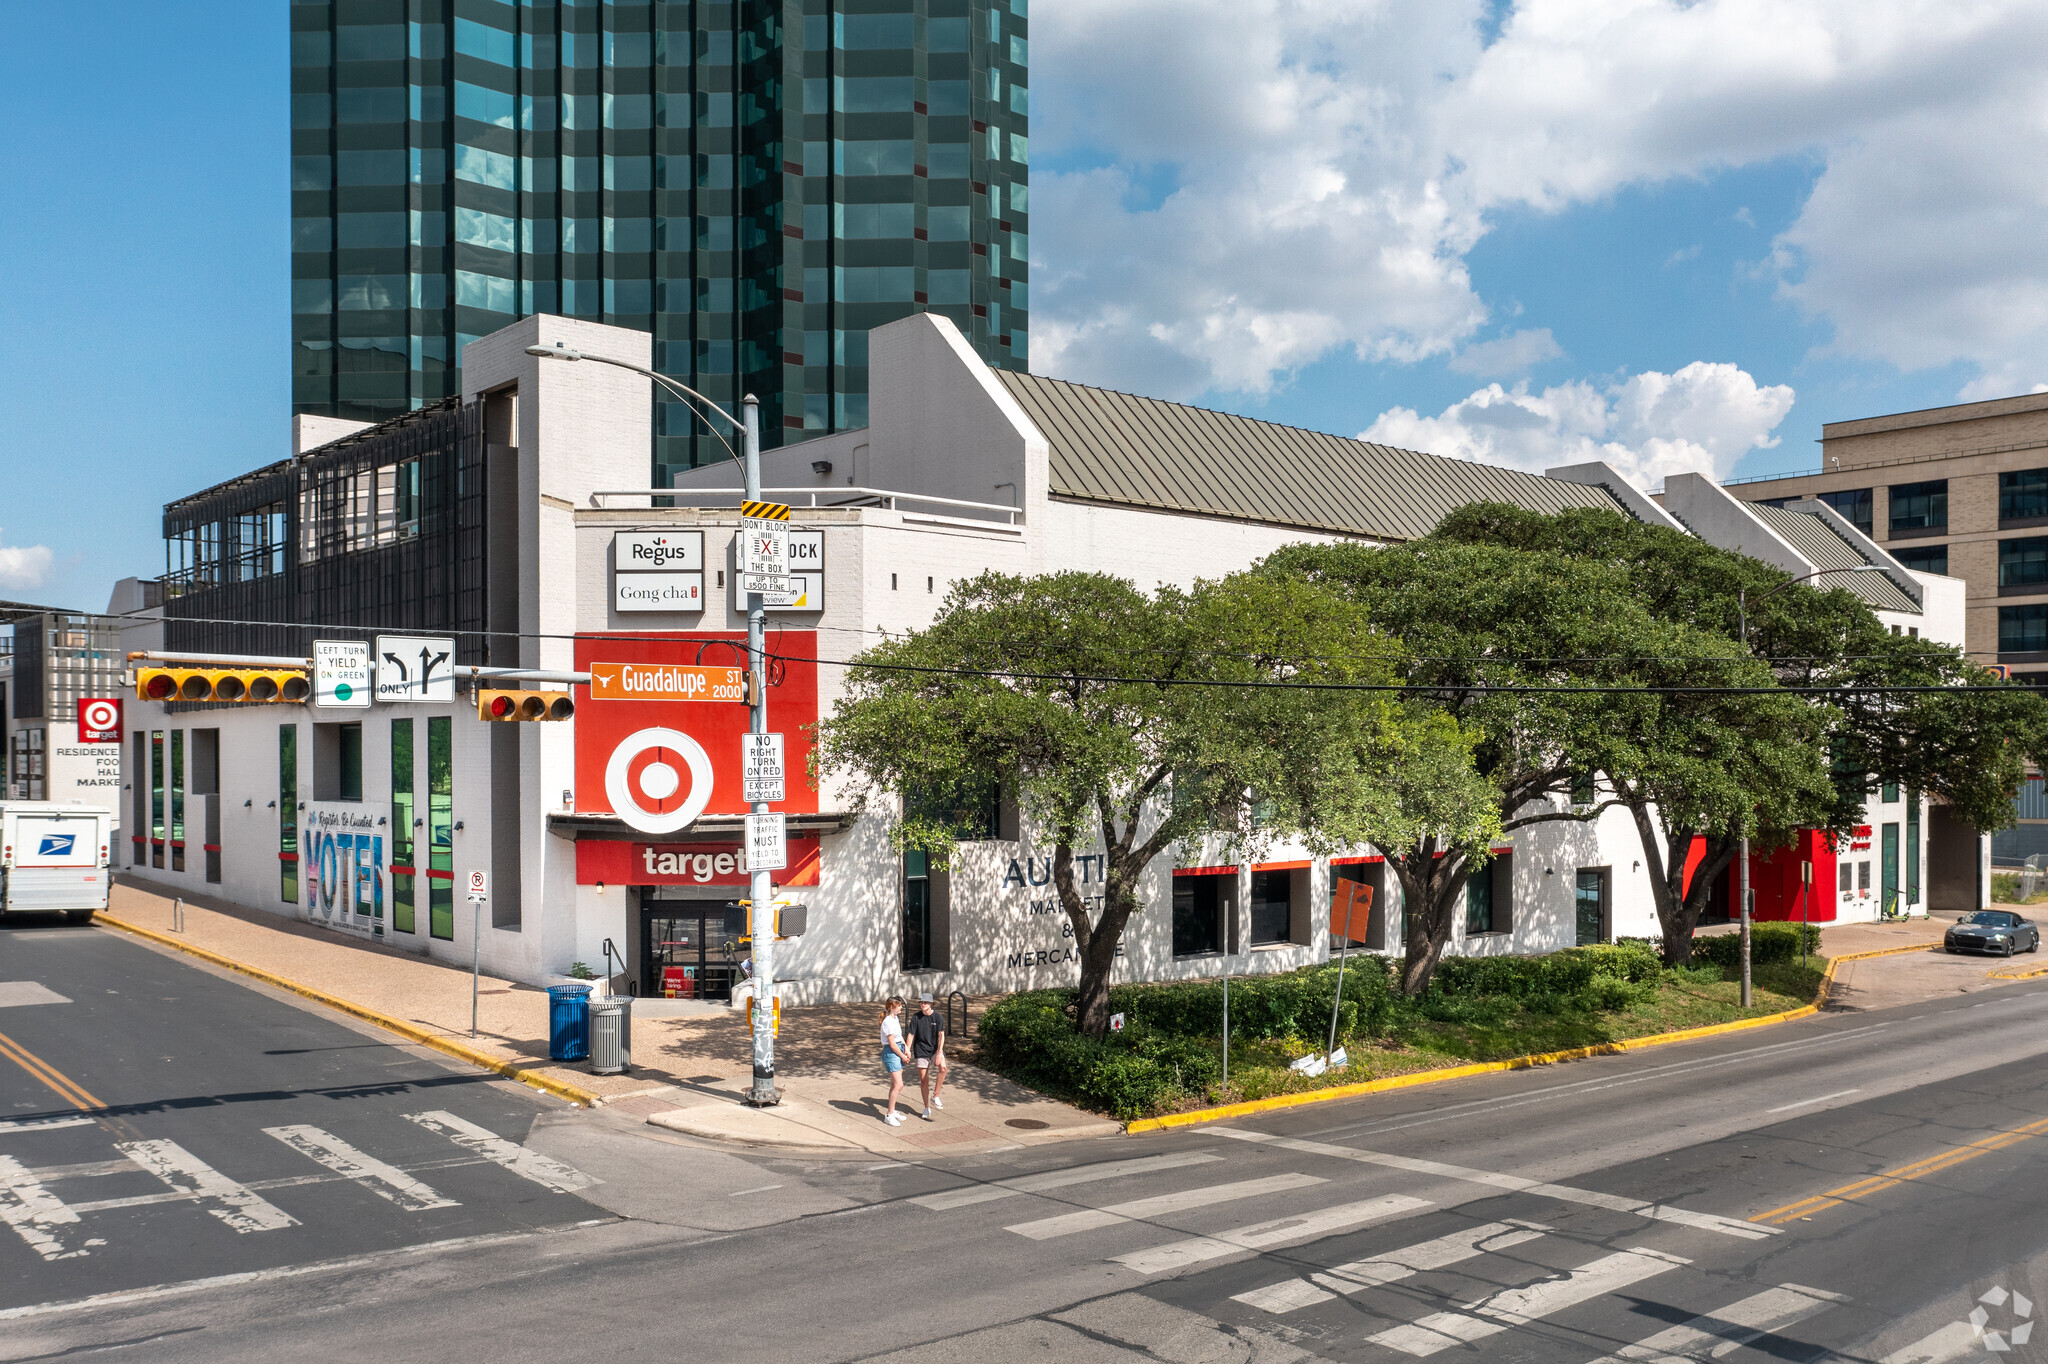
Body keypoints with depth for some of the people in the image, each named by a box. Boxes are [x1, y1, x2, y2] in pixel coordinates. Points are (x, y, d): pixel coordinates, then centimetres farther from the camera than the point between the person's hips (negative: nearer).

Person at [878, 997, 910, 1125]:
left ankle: (892, 1111, 24)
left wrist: (906, 1050, 6)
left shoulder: (895, 1019, 11)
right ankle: (889, 1115, -4)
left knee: (895, 1085, 13)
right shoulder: (888, 1022, -19)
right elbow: (892, 1044, -17)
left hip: (898, 1052, 9)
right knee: (898, 1085, -11)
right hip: (890, 1053, -9)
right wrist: (903, 1056, -7)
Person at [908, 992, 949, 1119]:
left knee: (943, 1067, -29)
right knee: (923, 1080, 3)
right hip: (921, 1051, 1)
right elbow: (911, 1035, 1)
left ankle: (935, 1096, -15)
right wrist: (907, 1052, -6)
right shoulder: (916, 1017, -3)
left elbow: (941, 1035, -9)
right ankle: (927, 1108, 19)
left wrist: (939, 1052, -19)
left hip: (935, 1049, -1)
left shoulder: (937, 1017, -5)